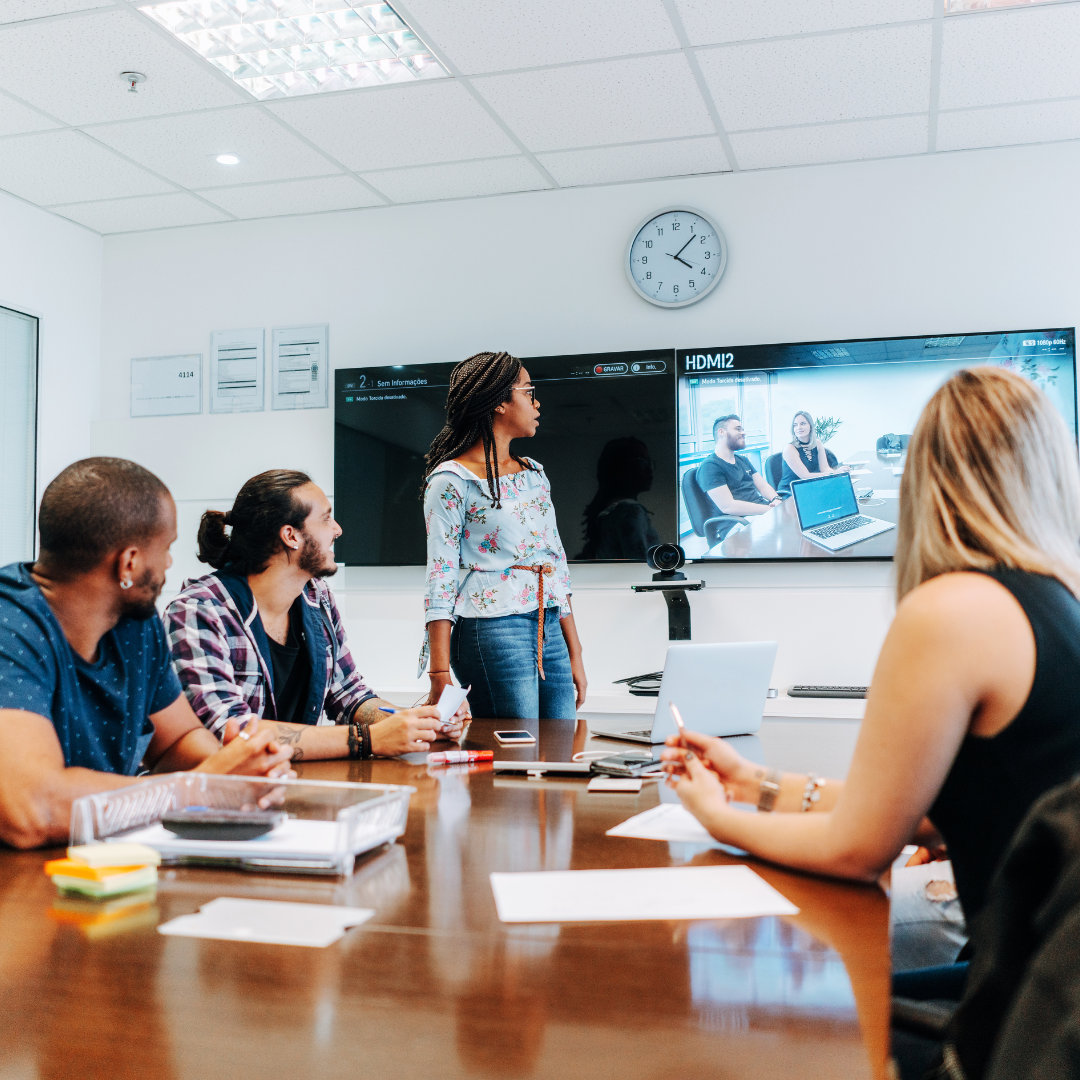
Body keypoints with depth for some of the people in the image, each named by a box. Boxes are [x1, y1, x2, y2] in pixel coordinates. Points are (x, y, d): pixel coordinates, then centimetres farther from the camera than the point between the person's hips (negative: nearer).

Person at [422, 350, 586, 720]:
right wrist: (440, 677, -15)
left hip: (550, 629, 7)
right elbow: (441, 578, -9)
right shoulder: (451, 480, -6)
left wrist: (574, 652, 14)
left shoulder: (534, 474, 16)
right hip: (494, 630, -7)